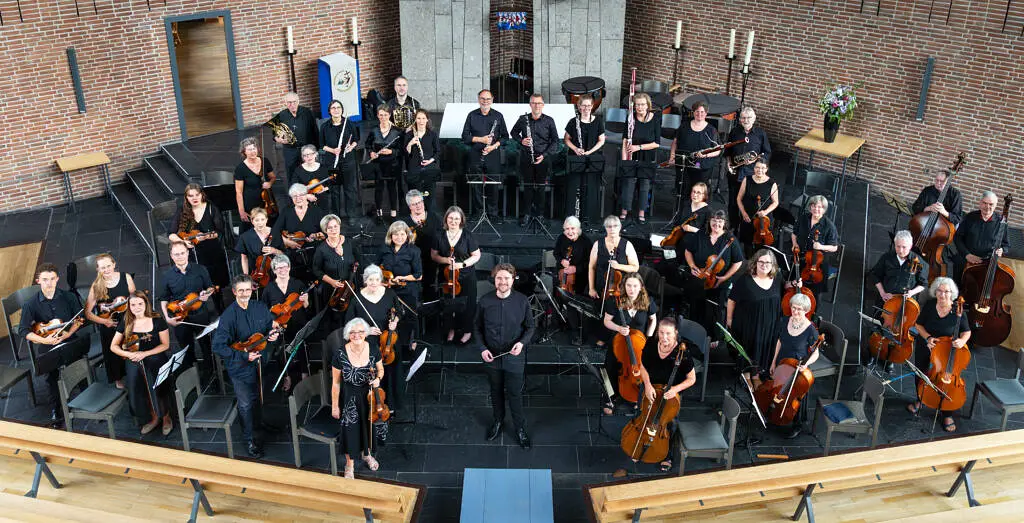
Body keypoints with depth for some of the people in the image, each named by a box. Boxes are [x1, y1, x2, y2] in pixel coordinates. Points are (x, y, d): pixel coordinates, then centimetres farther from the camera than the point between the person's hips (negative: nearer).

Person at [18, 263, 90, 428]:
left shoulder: (69, 297, 2)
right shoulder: (31, 304, -3)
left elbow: (79, 319, 7)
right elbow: (23, 331, -3)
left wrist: (69, 333, -11)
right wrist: (44, 340, -17)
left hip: (69, 340, 1)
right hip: (46, 345, -1)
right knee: (52, 372, -21)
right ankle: (55, 411, -2)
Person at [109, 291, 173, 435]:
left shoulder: (157, 321, -2)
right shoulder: (126, 324, 6)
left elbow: (165, 345, -2)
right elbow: (113, 346, 11)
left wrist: (144, 354, -14)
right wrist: (129, 354, -8)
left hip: (155, 358, -3)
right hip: (134, 361, 3)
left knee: (156, 384, -21)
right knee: (135, 383, -17)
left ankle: (166, 417, 5)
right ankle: (154, 417, 7)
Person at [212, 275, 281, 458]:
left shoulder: (260, 308, -8)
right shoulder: (229, 315, -24)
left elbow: (272, 324, 12)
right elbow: (218, 346, -24)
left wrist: (274, 333, -11)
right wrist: (243, 356, -30)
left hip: (259, 362, 5)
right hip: (240, 367, -5)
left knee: (258, 397, 26)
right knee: (246, 404, 8)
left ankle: (259, 423, 52)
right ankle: (251, 439, 26)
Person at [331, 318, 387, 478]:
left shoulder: (373, 349, -15)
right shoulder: (340, 354, -21)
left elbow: (380, 369, 4)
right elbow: (336, 382, -12)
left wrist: (378, 378, -19)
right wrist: (335, 406, -7)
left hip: (369, 394, 3)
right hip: (349, 398, -3)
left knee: (369, 426, 22)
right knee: (350, 430, 8)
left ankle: (366, 454, 52)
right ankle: (349, 464, 35)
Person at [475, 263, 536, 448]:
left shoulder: (522, 301, -13)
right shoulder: (485, 301, -10)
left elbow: (530, 327, -1)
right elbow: (477, 327, 3)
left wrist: (522, 342, -19)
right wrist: (482, 348, -9)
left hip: (514, 357, -2)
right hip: (491, 357, 2)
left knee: (515, 394, 9)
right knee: (496, 391, 21)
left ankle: (520, 428, 29)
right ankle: (498, 421, 44)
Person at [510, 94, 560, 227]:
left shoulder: (549, 121, -2)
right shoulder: (523, 120, 2)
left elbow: (555, 141, 2)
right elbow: (513, 133, 17)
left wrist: (545, 155, -8)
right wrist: (521, 140, -5)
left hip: (543, 159, -1)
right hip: (526, 158, 1)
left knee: (540, 187, 4)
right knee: (527, 186, 6)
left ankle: (539, 214, 17)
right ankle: (526, 214, 16)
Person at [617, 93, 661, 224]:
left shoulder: (655, 119, -7)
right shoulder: (631, 118, -5)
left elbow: (657, 143, -8)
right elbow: (625, 139, -1)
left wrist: (639, 147, -17)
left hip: (648, 158, 0)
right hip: (632, 157, 0)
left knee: (644, 184, 5)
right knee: (629, 182, 1)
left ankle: (641, 213, 17)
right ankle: (624, 211, 14)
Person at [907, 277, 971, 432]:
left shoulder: (958, 311, -18)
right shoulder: (929, 306, -15)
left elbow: (966, 331, -5)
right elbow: (918, 325, -3)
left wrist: (962, 340, -26)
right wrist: (928, 337, -20)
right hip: (925, 346, 2)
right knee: (921, 374, 19)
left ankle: (947, 415, 14)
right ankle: (920, 400, 48)